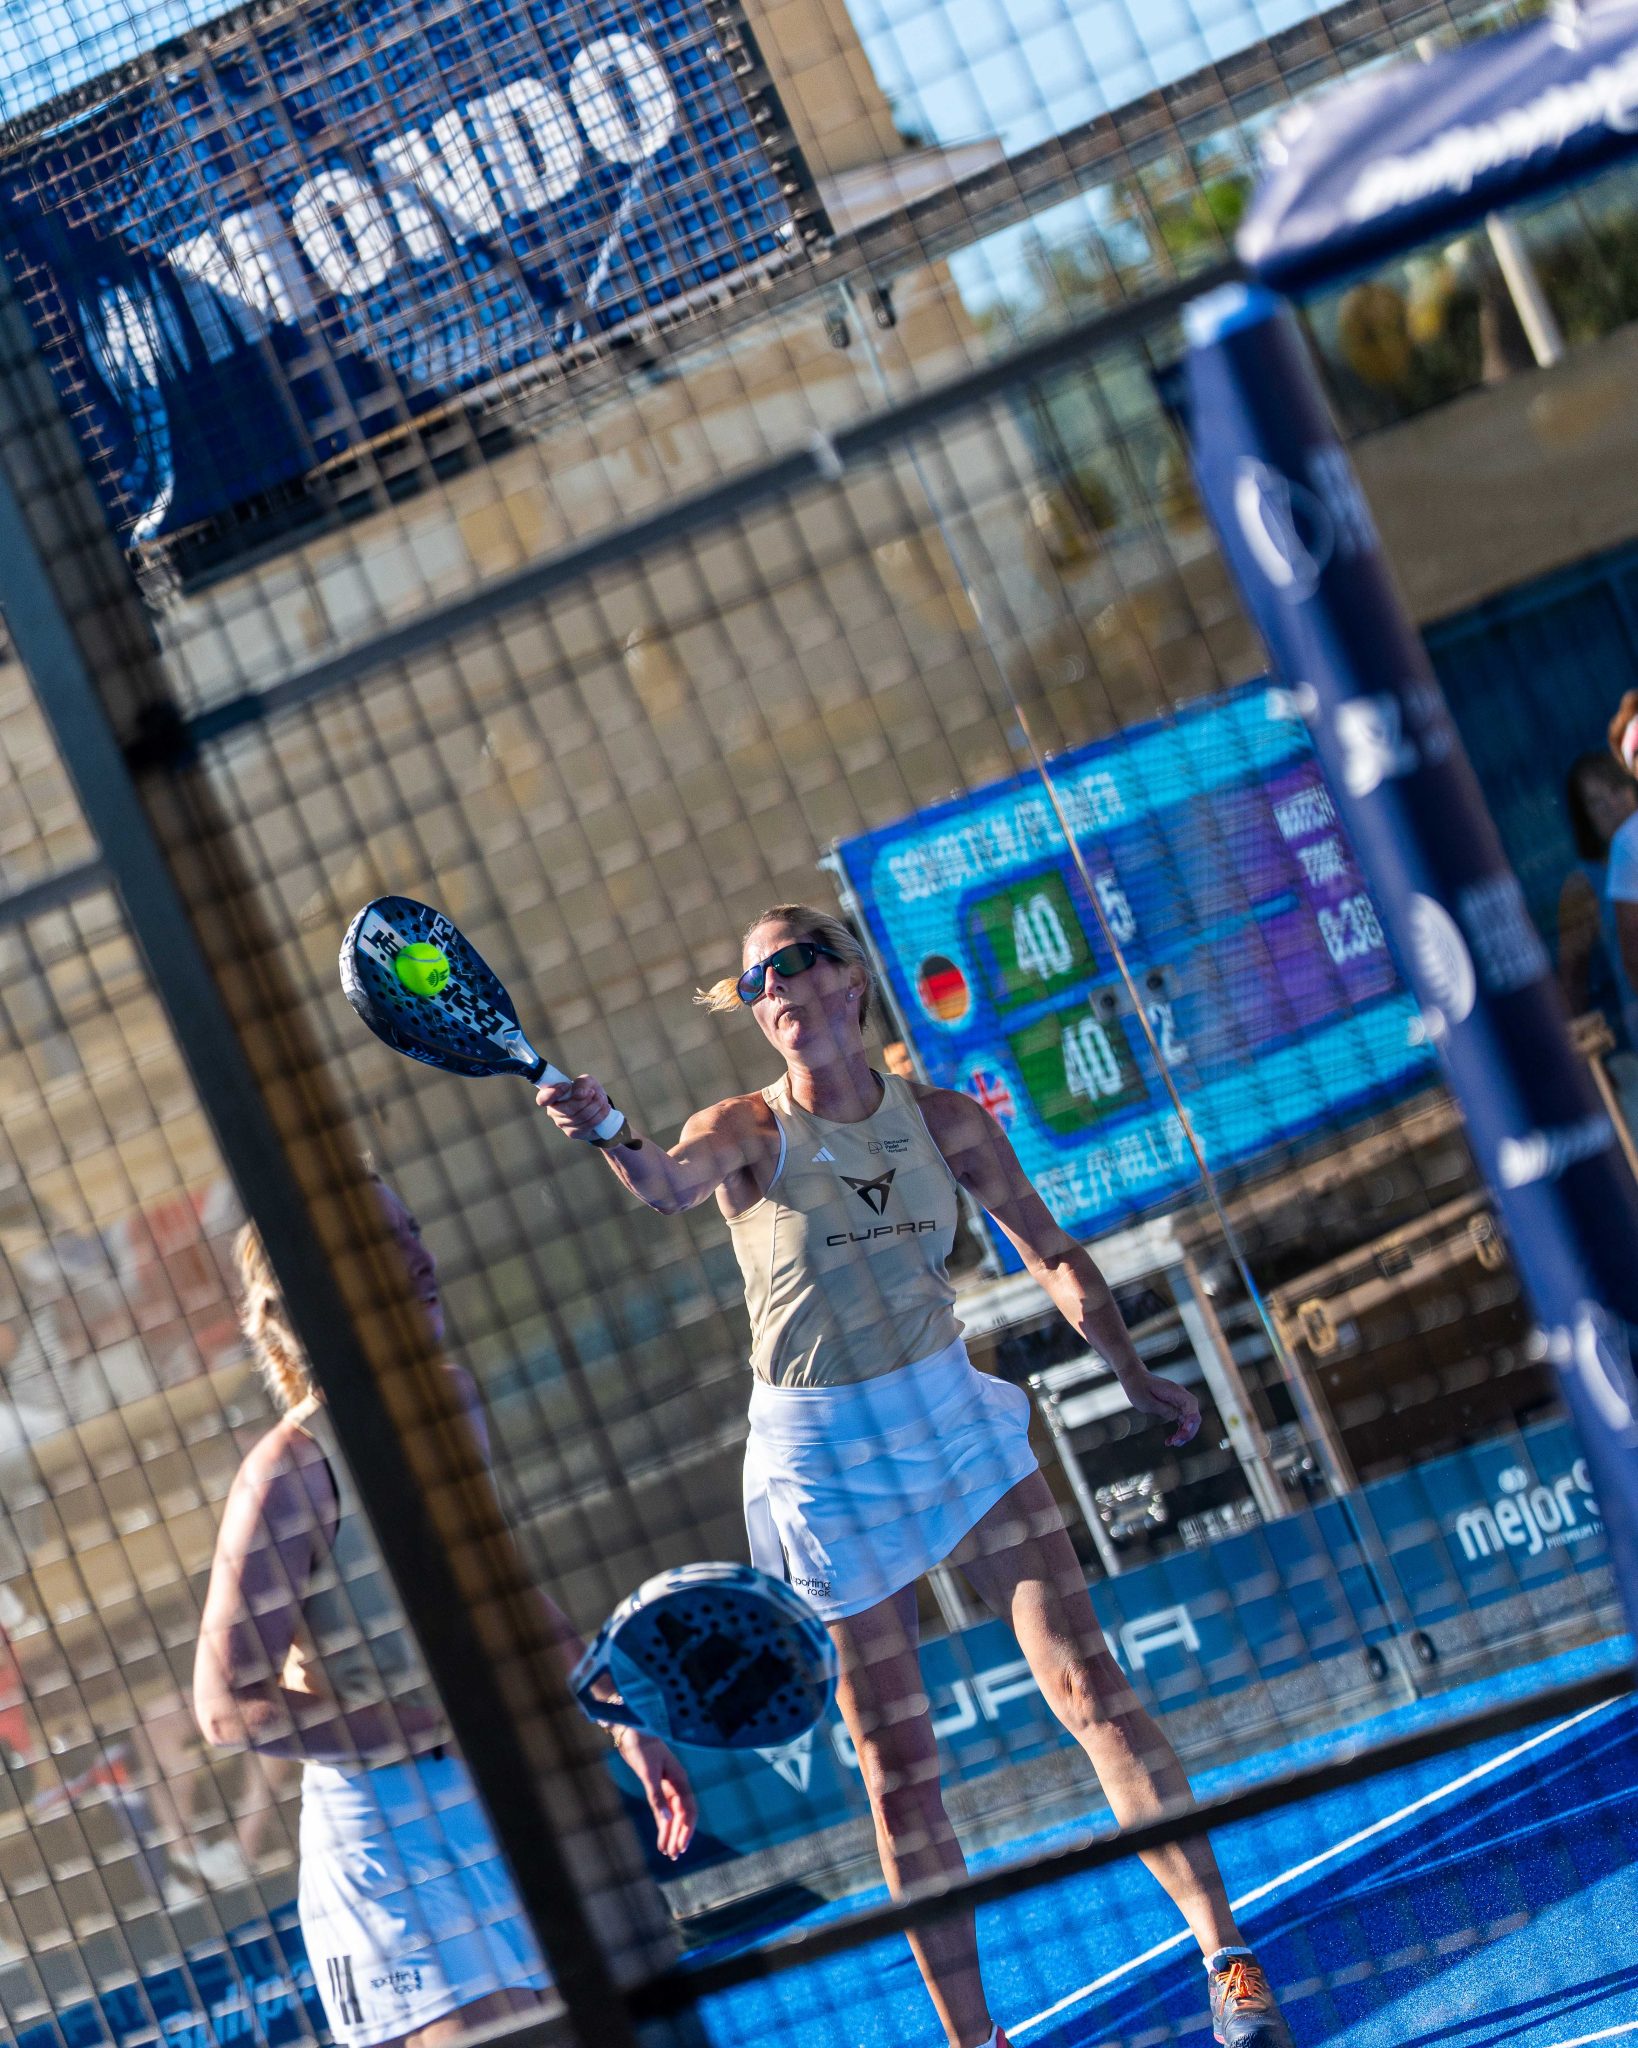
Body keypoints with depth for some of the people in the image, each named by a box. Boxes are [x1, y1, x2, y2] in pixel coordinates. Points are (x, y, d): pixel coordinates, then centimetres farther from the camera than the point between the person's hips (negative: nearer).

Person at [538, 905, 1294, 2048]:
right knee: (899, 1769, 3)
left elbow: (1051, 1251, 11)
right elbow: (672, 1184, -30)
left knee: (1087, 1685, -9)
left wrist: (1133, 1372, 6)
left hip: (953, 1420, 2)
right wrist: (611, 1139, -51)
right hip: (823, 1462, -1)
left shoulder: (943, 1120, 1)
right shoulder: (748, 1132, -7)